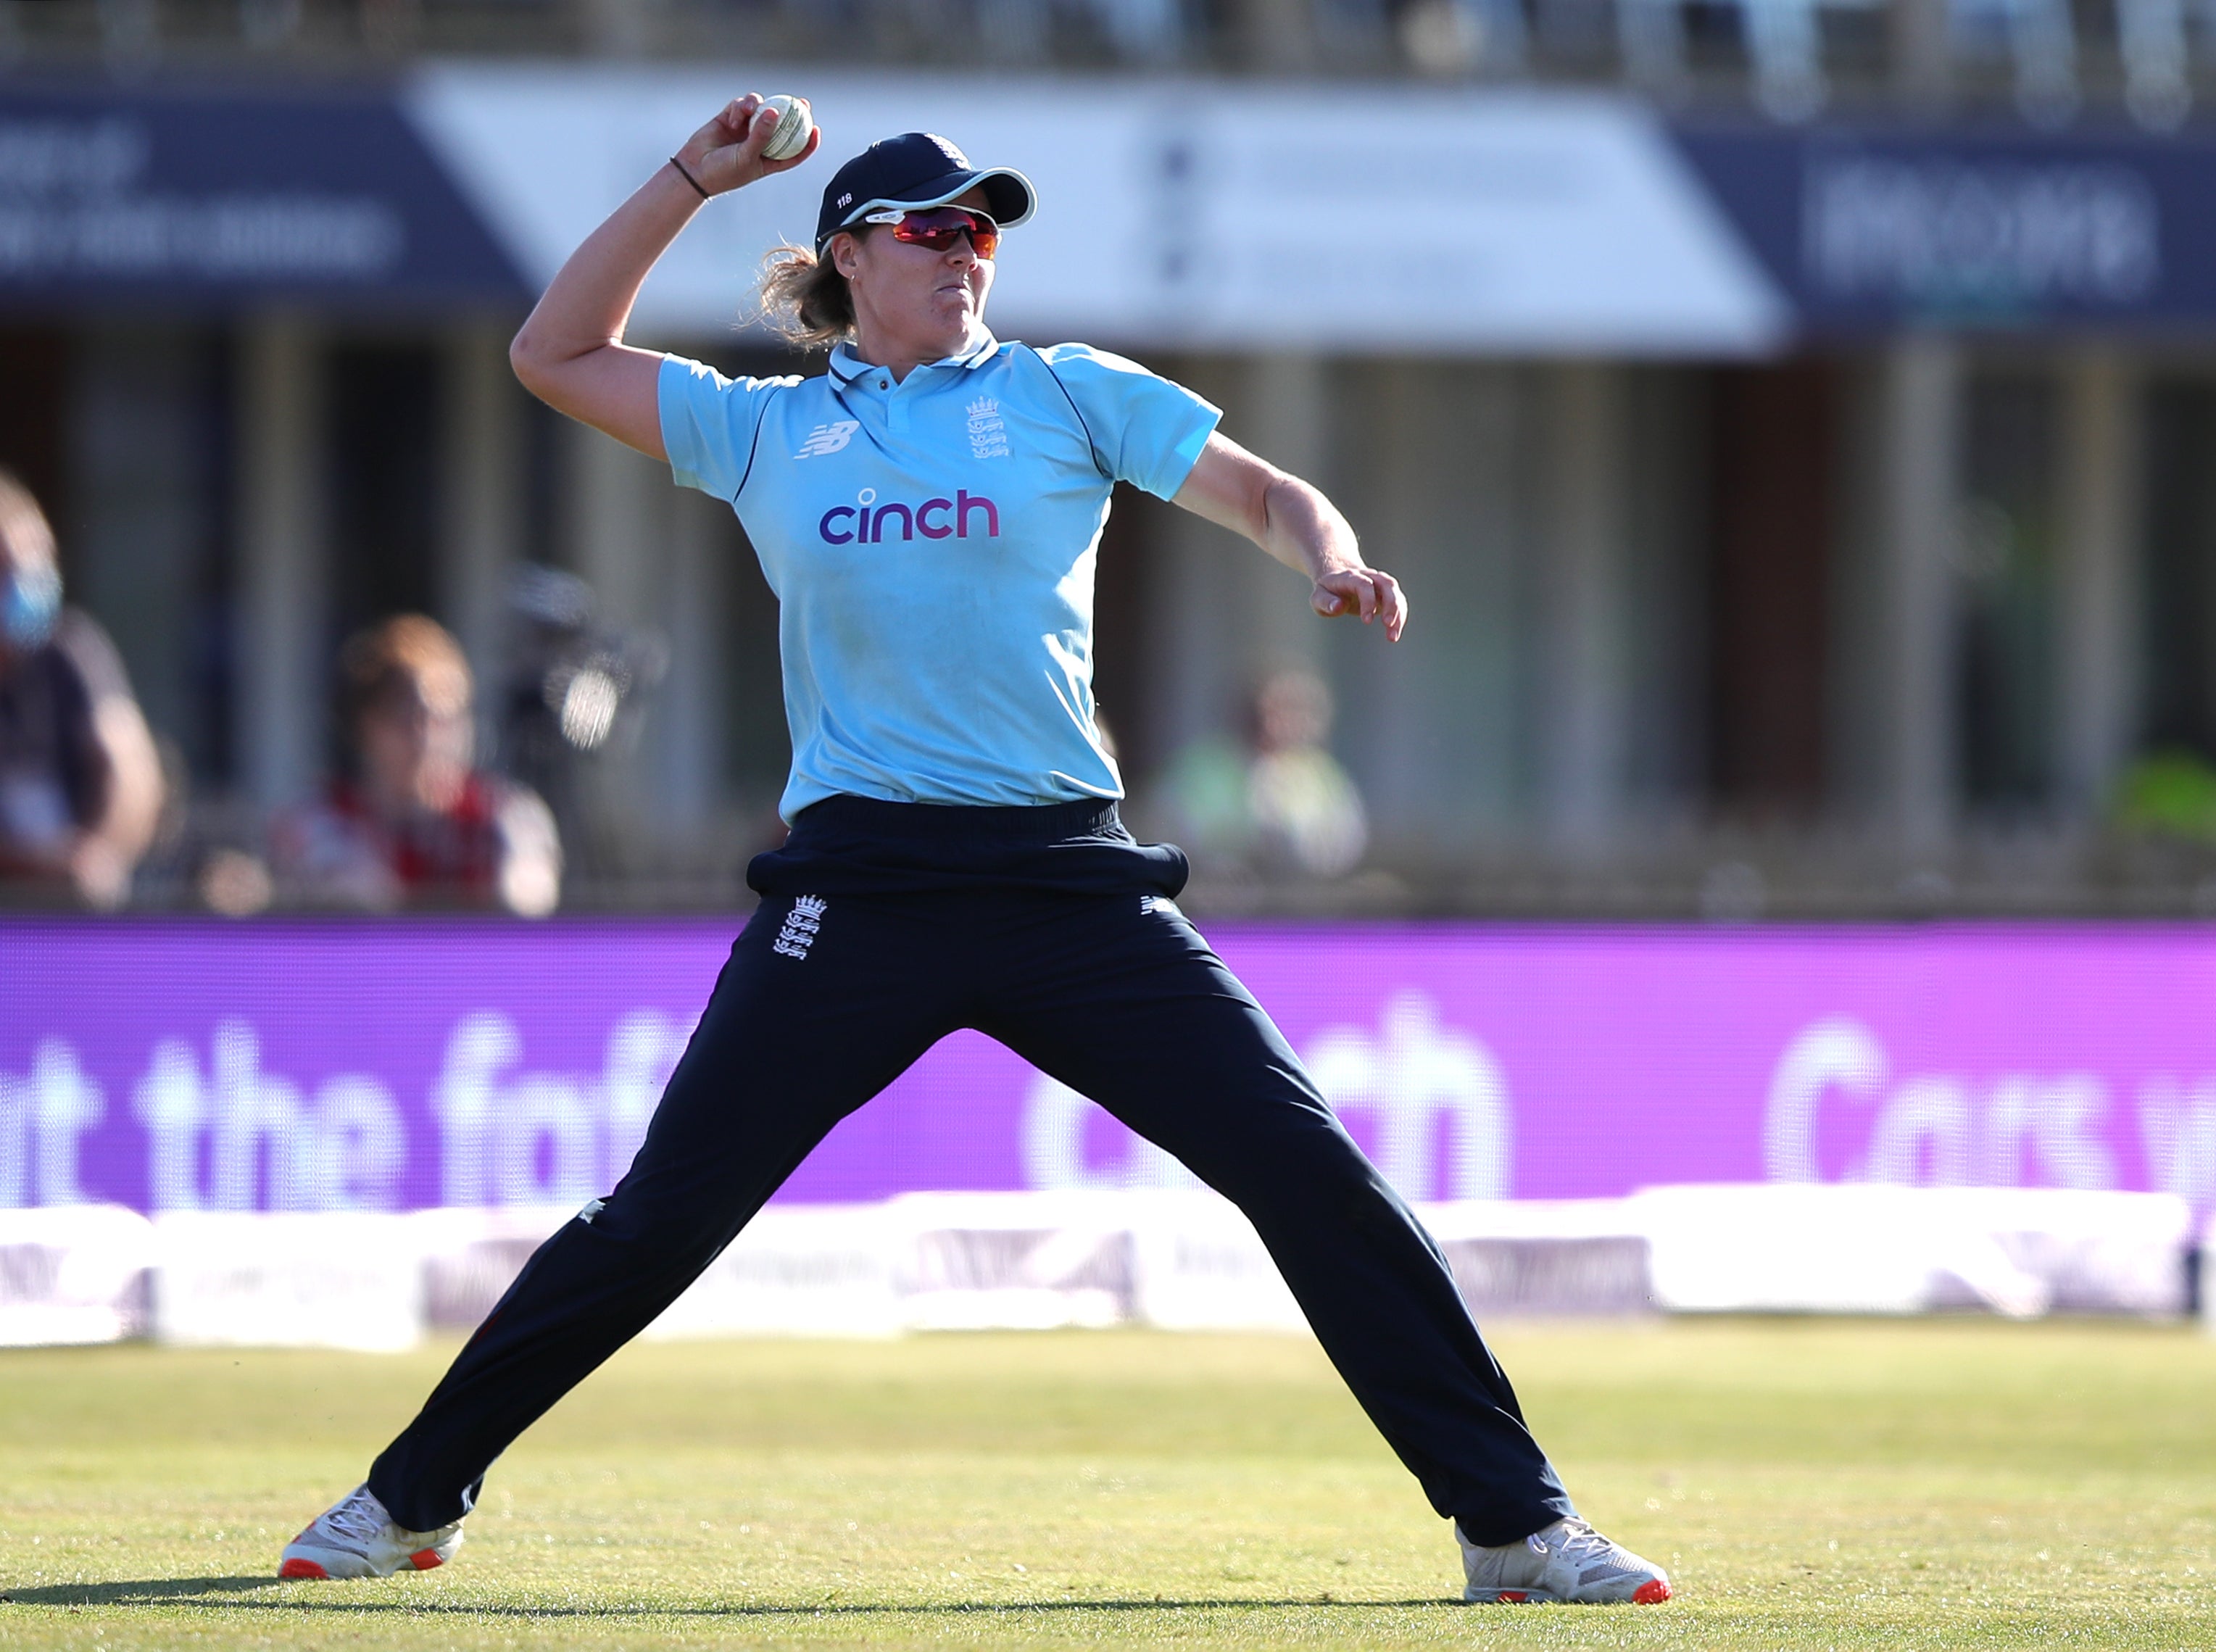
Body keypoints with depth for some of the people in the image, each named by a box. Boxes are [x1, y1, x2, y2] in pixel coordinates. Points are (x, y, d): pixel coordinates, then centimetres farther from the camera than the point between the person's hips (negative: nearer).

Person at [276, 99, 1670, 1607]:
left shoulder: (1064, 394, 11)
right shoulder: (768, 431, 13)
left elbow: (1266, 495, 8)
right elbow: (558, 354, 15)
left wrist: (1332, 563, -14)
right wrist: (694, 180, 10)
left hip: (1068, 886, 0)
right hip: (859, 889, 0)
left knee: (1306, 1167, -9)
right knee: (663, 1214, -2)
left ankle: (1515, 1524, -4)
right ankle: (415, 1498, 14)